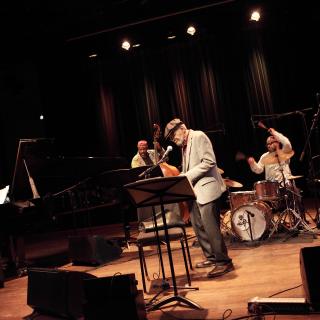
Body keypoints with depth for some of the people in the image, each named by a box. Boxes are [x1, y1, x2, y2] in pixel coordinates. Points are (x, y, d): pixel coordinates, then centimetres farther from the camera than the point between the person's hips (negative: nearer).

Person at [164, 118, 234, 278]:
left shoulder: (199, 136, -7)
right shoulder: (184, 145, 19)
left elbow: (209, 161, -18)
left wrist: (187, 176, -19)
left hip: (206, 188, -10)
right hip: (193, 190, 10)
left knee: (210, 227, -10)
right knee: (198, 226, 13)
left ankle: (224, 262, -1)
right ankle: (211, 257, 26)